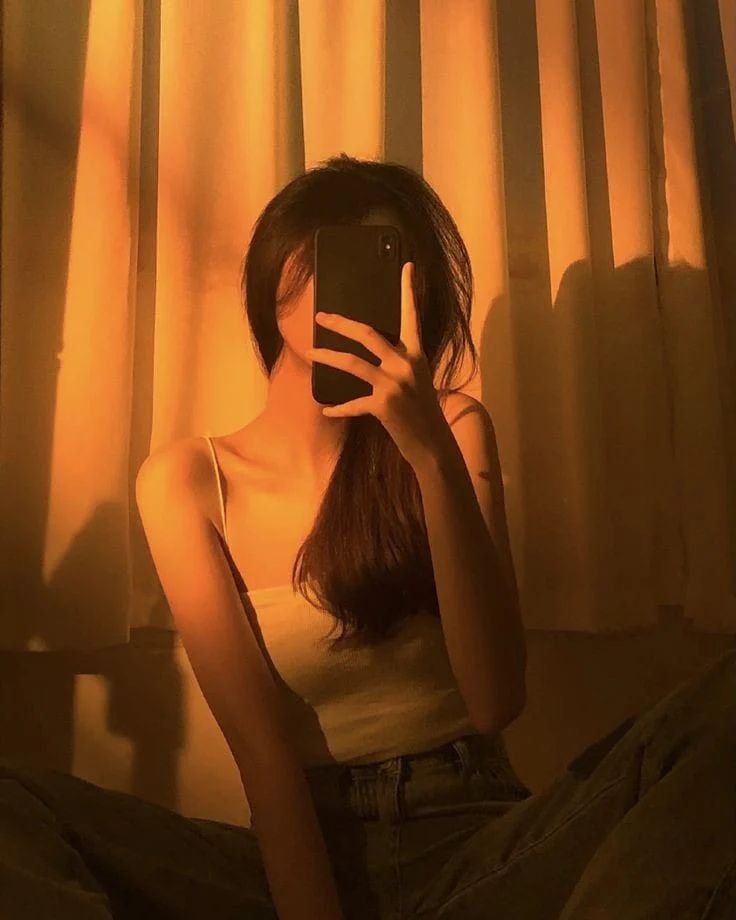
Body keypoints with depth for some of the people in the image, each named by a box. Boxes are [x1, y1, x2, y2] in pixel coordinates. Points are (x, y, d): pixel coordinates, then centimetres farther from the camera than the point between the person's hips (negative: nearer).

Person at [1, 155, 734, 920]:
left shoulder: (452, 430, 1)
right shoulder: (186, 480, -3)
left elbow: (494, 700, -12)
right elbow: (261, 745, -10)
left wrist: (433, 452, -24)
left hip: (482, 848, 1)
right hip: (304, 852, 0)